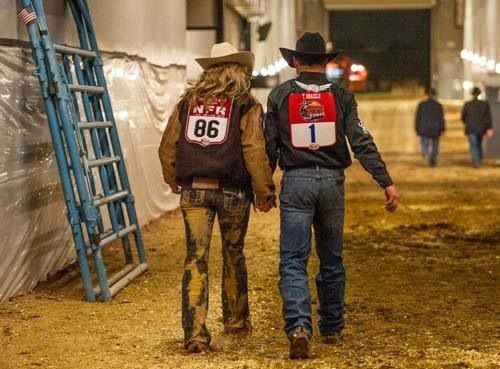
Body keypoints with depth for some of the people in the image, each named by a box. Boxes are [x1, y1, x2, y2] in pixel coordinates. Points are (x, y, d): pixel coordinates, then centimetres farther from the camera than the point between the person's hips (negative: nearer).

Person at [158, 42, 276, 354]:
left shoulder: (189, 101, 9)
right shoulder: (246, 105, -2)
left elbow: (168, 146, 11)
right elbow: (254, 151, -10)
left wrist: (173, 179, 28)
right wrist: (265, 191, -2)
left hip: (193, 189, 2)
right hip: (232, 190, -1)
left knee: (196, 258, -1)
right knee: (233, 254, 18)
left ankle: (195, 334, -9)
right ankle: (236, 319, 34)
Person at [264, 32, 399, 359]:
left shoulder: (280, 96, 0)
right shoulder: (341, 96, 1)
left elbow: (270, 146, 3)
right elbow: (362, 142, -6)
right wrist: (387, 183, -7)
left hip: (296, 183, -2)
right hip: (332, 181, 2)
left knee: (293, 261, -3)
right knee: (332, 259, 16)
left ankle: (299, 326, -23)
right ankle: (332, 328, 26)